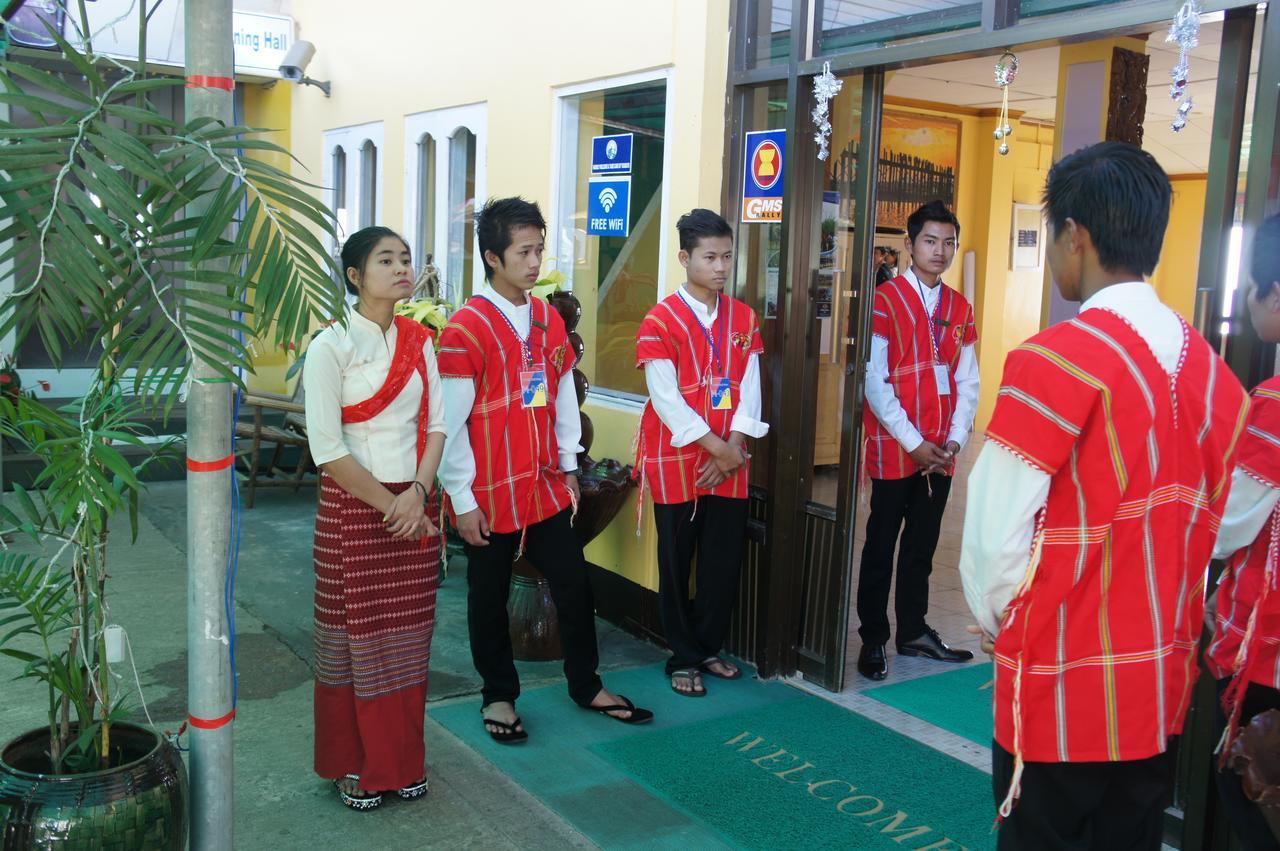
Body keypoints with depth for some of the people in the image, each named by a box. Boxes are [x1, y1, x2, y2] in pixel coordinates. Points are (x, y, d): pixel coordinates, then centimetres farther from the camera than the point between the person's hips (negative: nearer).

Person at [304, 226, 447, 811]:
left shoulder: (420, 342, 7)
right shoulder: (331, 346, -9)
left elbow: (437, 425, 5)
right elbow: (327, 448, -14)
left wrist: (418, 493, -10)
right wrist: (389, 507, -13)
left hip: (416, 505, 5)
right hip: (353, 508, -4)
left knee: (407, 637, 11)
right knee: (355, 637, 5)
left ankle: (401, 761, 26)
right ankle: (352, 767, 22)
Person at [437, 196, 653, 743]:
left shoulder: (549, 320, 6)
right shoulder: (464, 329, -13)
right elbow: (451, 422, -13)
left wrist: (568, 467, 12)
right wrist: (462, 500, -12)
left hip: (546, 487, 6)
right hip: (491, 494, -5)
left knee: (574, 586, 12)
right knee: (490, 599, 11)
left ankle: (586, 686, 30)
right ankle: (499, 695, 30)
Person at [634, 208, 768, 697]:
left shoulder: (743, 318, 7)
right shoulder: (661, 321, -9)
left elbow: (749, 389, 3)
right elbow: (666, 398, -14)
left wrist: (734, 448, -10)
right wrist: (715, 447, -17)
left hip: (729, 462, 4)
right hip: (676, 461, -4)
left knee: (726, 562, 8)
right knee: (678, 564, 6)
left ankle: (708, 647, 28)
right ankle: (684, 657, 22)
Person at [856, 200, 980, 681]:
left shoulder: (959, 307, 10)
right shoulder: (885, 300, -8)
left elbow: (967, 381, 10)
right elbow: (874, 380, -13)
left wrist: (956, 438, -3)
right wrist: (913, 442, -14)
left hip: (940, 453, 6)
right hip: (894, 451, -5)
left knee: (923, 545, 14)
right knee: (882, 546, 4)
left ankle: (914, 631, 27)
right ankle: (873, 639, 15)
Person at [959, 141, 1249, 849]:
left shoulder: (1055, 360, -18)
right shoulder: (1208, 367, 2)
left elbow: (996, 531, -17)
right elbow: (1212, 526, 8)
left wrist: (995, 621, 1)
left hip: (1062, 688, -6)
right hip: (1163, 686, 6)